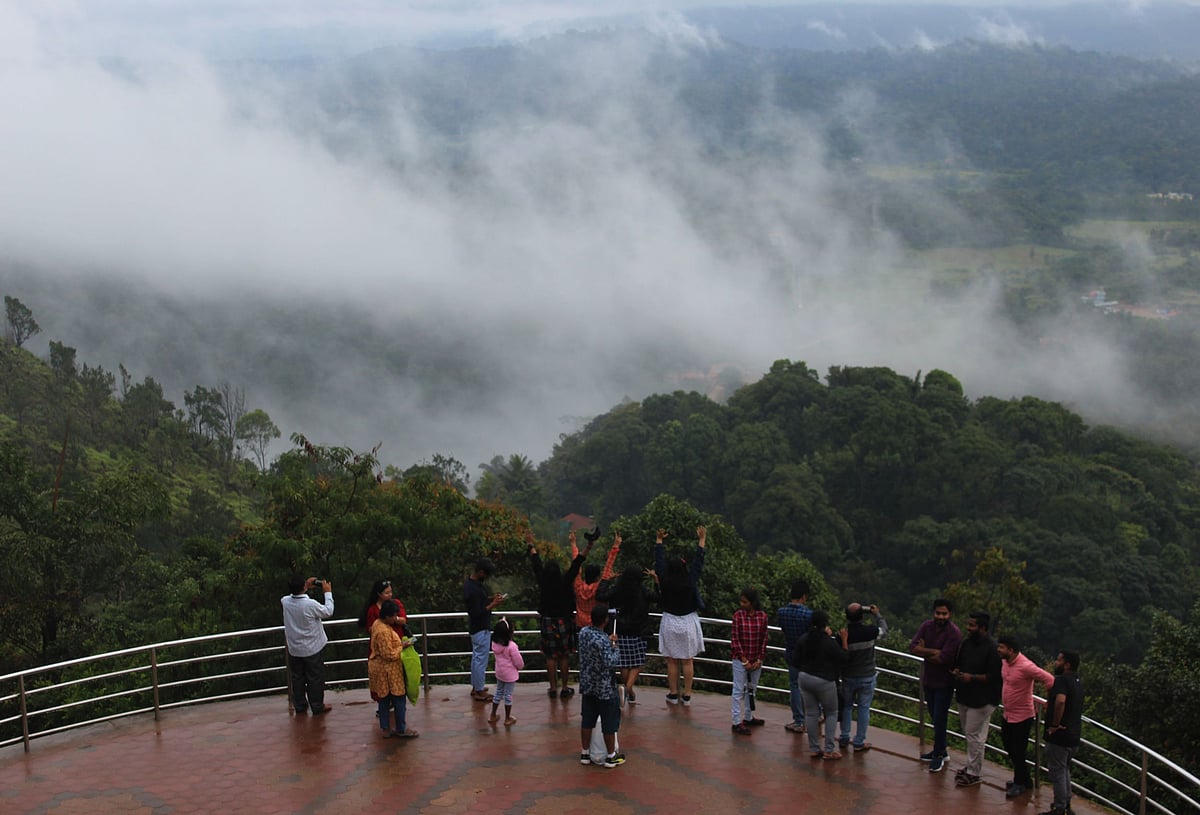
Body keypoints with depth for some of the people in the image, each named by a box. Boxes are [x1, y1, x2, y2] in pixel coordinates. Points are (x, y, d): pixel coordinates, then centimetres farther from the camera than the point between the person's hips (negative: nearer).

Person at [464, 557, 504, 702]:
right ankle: (480, 692, 10)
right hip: (481, 629, -10)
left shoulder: (470, 583, 3)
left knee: (476, 657, 20)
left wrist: (491, 598, 4)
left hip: (475, 628, 10)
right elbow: (477, 613, -27)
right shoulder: (474, 589, -28)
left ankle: (475, 687, 31)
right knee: (481, 660, 0)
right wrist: (493, 604, -21)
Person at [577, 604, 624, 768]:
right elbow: (610, 663, -27)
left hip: (587, 685, 7)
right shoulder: (603, 641, -27)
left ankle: (585, 754, 26)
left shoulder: (584, 632, -4)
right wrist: (614, 648, -12)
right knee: (609, 723, 8)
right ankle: (611, 756, 19)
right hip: (604, 687, -7)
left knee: (587, 720, 17)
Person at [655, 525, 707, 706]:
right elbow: (698, 562, -7)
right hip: (688, 623, 0)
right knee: (687, 661, 8)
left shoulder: (665, 582, -14)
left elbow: (659, 561, -3)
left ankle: (673, 694, 15)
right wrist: (702, 541, 1)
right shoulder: (691, 581, -16)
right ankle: (687, 695, 11)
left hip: (670, 623, 0)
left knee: (672, 661, 9)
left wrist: (659, 540, 8)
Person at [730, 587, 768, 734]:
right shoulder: (738, 615, -11)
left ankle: (748, 717, 31)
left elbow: (764, 639, 0)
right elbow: (734, 639, -10)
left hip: (756, 660, 3)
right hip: (740, 659, -3)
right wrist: (744, 660, -12)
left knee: (752, 689, 16)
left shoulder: (762, 616, -4)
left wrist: (759, 660, -6)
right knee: (739, 690, 2)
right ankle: (737, 722, 7)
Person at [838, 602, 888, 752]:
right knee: (864, 708, 9)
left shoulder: (842, 634, -17)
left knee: (846, 706, 18)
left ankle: (844, 739, 24)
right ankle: (859, 742, 13)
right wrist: (877, 614, 19)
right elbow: (884, 630, 5)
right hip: (867, 677, -1)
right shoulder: (870, 631, -18)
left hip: (848, 677, 1)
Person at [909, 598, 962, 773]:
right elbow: (913, 646, -12)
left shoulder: (954, 633, -20)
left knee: (940, 719, -1)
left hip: (944, 682, -6)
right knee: (935, 717, 18)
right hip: (928, 679, 6)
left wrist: (924, 652, -12)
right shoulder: (927, 626, -2)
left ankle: (939, 755, 13)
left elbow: (943, 658, -26)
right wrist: (934, 651, -23)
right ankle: (940, 749, 32)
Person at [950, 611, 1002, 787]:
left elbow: (994, 677, -19)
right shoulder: (966, 642, 6)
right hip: (964, 696, 8)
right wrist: (956, 671, -2)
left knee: (974, 736, -2)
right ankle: (971, 766, 31)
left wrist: (972, 677, -23)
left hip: (981, 700, -8)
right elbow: (958, 662, 20)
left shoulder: (992, 648, -19)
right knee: (968, 733, 18)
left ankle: (974, 774, 8)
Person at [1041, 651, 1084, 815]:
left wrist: (1055, 724, -26)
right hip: (1074, 735, 9)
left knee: (1057, 772, 0)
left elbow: (1060, 701, -37)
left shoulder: (1061, 680, -19)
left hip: (1059, 735, -9)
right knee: (1064, 770, 22)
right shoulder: (1077, 682, 12)